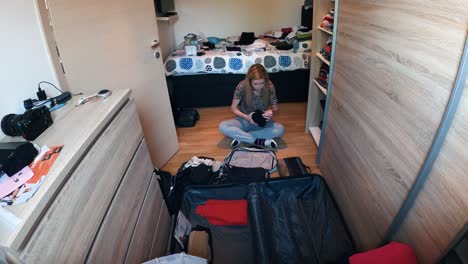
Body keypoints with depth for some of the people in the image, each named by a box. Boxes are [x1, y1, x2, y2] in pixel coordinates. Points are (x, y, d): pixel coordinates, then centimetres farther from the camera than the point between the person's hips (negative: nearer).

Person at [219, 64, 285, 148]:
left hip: (263, 121, 1)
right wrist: (247, 117, -27)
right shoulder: (242, 86, -20)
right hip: (245, 120, -1)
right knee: (223, 126, -28)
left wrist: (271, 111, -27)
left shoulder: (270, 87, -16)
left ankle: (241, 137, -25)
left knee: (280, 129, -29)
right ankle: (260, 141, -30)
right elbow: (233, 108, -11)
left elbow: (275, 107, -3)